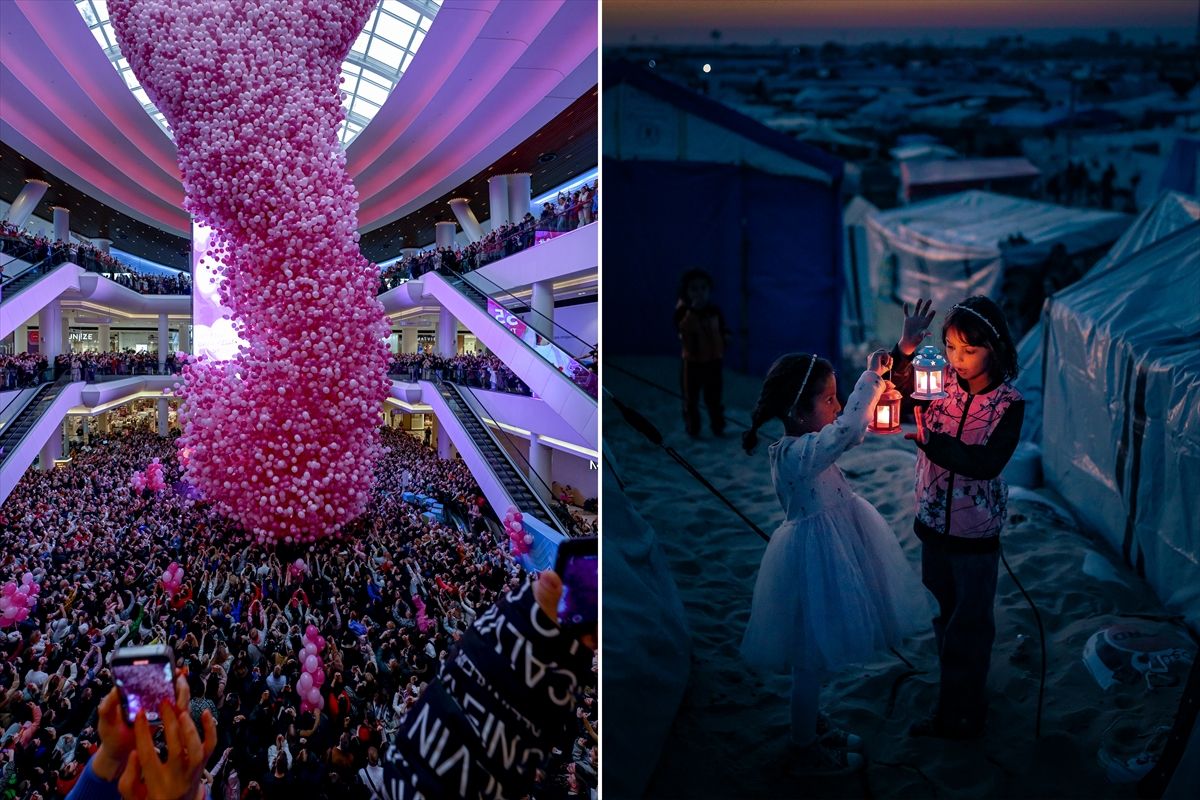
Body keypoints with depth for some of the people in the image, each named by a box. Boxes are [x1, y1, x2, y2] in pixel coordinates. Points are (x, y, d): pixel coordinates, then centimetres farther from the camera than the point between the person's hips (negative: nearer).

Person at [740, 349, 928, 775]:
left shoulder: (806, 444, 1)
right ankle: (808, 750, 24)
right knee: (811, 657, 7)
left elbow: (850, 431, 15)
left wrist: (877, 384, 2)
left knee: (816, 654, 25)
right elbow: (848, 429, -41)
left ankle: (814, 724, 44)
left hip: (826, 551, 10)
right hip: (815, 559, -10)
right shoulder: (797, 454, -28)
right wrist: (871, 376, -30)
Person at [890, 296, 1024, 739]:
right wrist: (904, 349, -31)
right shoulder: (941, 382, -7)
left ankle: (960, 715, 26)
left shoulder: (1009, 403, -15)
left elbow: (985, 464, -26)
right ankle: (955, 699, 39)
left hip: (976, 531, -4)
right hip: (934, 522, 4)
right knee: (943, 614, 19)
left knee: (970, 624, 10)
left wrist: (926, 438, -33)